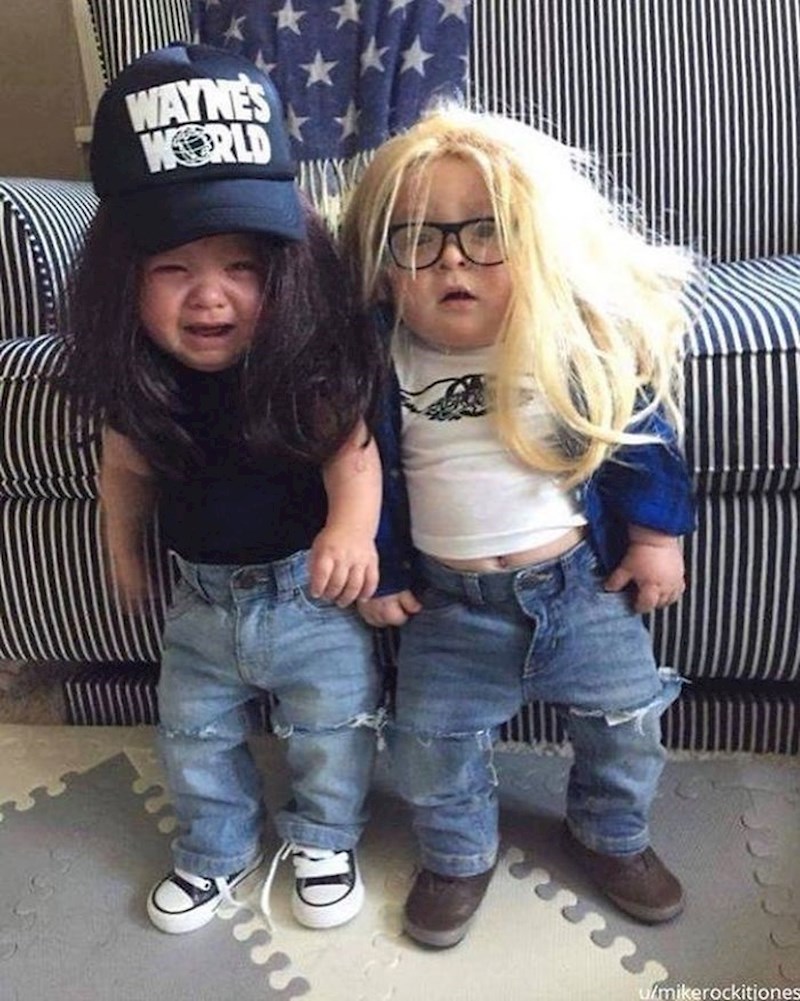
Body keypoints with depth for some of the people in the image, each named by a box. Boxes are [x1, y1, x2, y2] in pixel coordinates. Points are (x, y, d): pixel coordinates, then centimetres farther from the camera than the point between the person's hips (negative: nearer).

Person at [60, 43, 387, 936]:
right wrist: (124, 551, 15)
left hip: (310, 588, -3)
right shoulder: (135, 378, -13)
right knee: (193, 733, 20)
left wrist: (352, 528, -46)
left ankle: (323, 839, 44)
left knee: (332, 727, 15)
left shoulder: (313, 363, -24)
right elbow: (128, 468, 2)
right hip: (201, 593, 4)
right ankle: (216, 850, 46)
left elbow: (352, 453, -26)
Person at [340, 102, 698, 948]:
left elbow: (645, 428, 0)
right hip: (448, 602, 0)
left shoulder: (586, 337, -13)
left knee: (624, 723, 15)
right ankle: (458, 855, 41)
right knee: (430, 748, 10)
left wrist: (656, 535, 1)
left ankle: (611, 837, 46)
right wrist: (376, 576, 2)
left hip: (584, 582, 1)